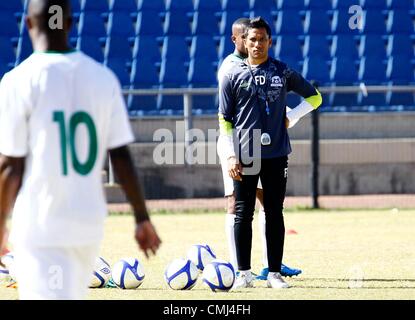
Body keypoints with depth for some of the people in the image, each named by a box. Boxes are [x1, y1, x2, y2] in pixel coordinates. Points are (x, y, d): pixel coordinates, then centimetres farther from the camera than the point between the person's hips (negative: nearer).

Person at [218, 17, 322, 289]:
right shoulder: (233, 76, 5)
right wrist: (230, 157, -3)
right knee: (243, 214, 0)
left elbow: (314, 97, 17)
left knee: (274, 213, 3)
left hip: (276, 154, 1)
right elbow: (225, 120, 5)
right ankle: (244, 273, 7)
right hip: (244, 155, -1)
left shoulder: (283, 72, 7)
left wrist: (291, 117, 3)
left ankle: (274, 273, 8)